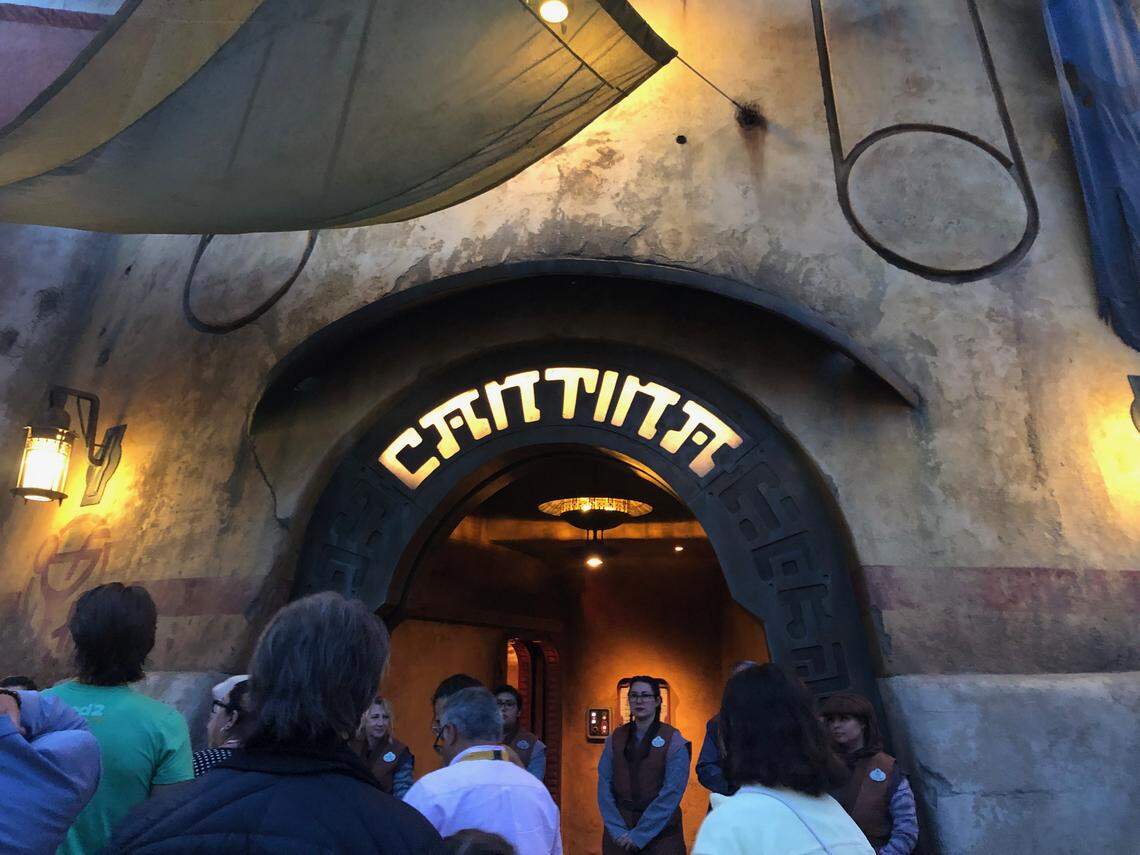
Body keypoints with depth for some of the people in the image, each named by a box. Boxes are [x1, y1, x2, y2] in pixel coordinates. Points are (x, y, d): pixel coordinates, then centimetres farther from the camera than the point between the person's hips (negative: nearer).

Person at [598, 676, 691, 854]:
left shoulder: (674, 742, -9)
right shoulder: (615, 739, 1)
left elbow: (671, 793, -13)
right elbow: (604, 787, -2)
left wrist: (640, 835, -14)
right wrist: (618, 831, -11)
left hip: (661, 834, -2)